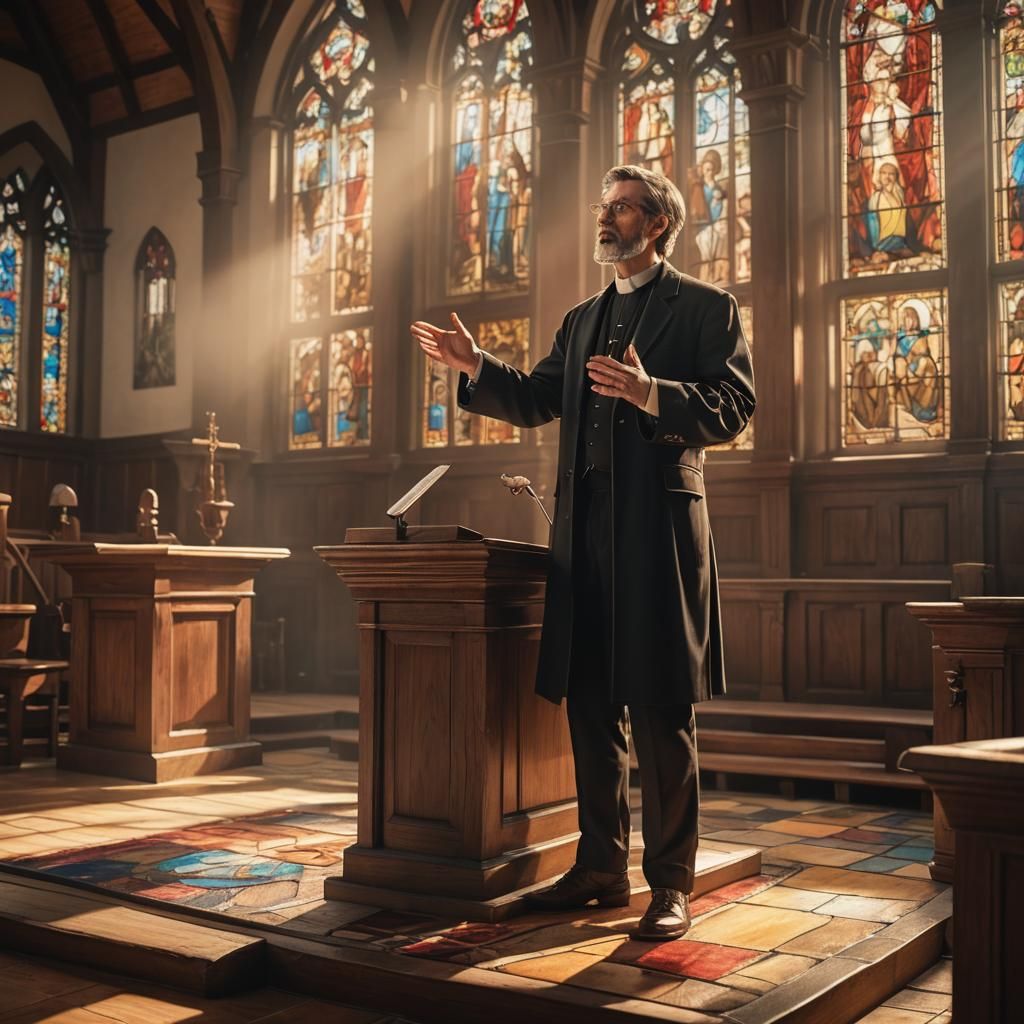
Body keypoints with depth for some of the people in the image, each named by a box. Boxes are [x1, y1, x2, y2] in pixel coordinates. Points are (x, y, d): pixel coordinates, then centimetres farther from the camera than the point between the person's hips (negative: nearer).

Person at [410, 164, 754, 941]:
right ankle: (601, 867, 23)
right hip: (585, 532, 6)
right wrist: (478, 368, 2)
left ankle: (671, 883, 9)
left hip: (660, 529, -6)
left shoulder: (706, 308, 2)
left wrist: (652, 394, -24)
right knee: (590, 707, 11)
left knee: (661, 711, -2)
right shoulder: (583, 319, 22)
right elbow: (537, 401, 17)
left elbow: (734, 406, -10)